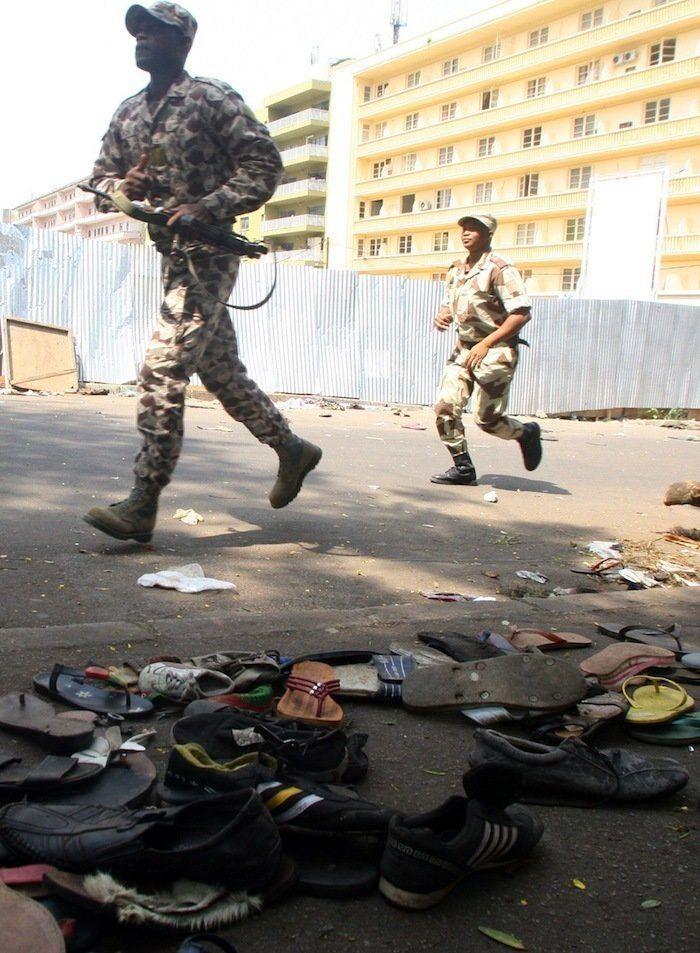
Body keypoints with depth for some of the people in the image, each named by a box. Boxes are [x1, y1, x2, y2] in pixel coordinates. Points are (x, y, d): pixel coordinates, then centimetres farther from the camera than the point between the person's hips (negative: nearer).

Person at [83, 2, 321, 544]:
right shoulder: (128, 114, 15)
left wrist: (207, 207, -20)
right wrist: (125, 187, -6)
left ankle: (143, 506, -12)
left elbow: (265, 164, -9)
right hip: (173, 256, 8)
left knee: (162, 370, -15)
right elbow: (100, 181, 19)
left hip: (208, 256, -8)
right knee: (220, 370, 14)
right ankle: (291, 448, 32)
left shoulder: (213, 100, -5)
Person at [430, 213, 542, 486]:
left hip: (495, 352, -7)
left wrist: (486, 343, -22)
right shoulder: (456, 270, 12)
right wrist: (441, 317, -2)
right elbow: (449, 306, 23)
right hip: (463, 349, 7)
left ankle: (527, 433, 25)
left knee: (487, 418, -5)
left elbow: (521, 314, -18)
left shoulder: (500, 269, -12)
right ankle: (463, 468, 6)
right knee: (445, 407, -6)